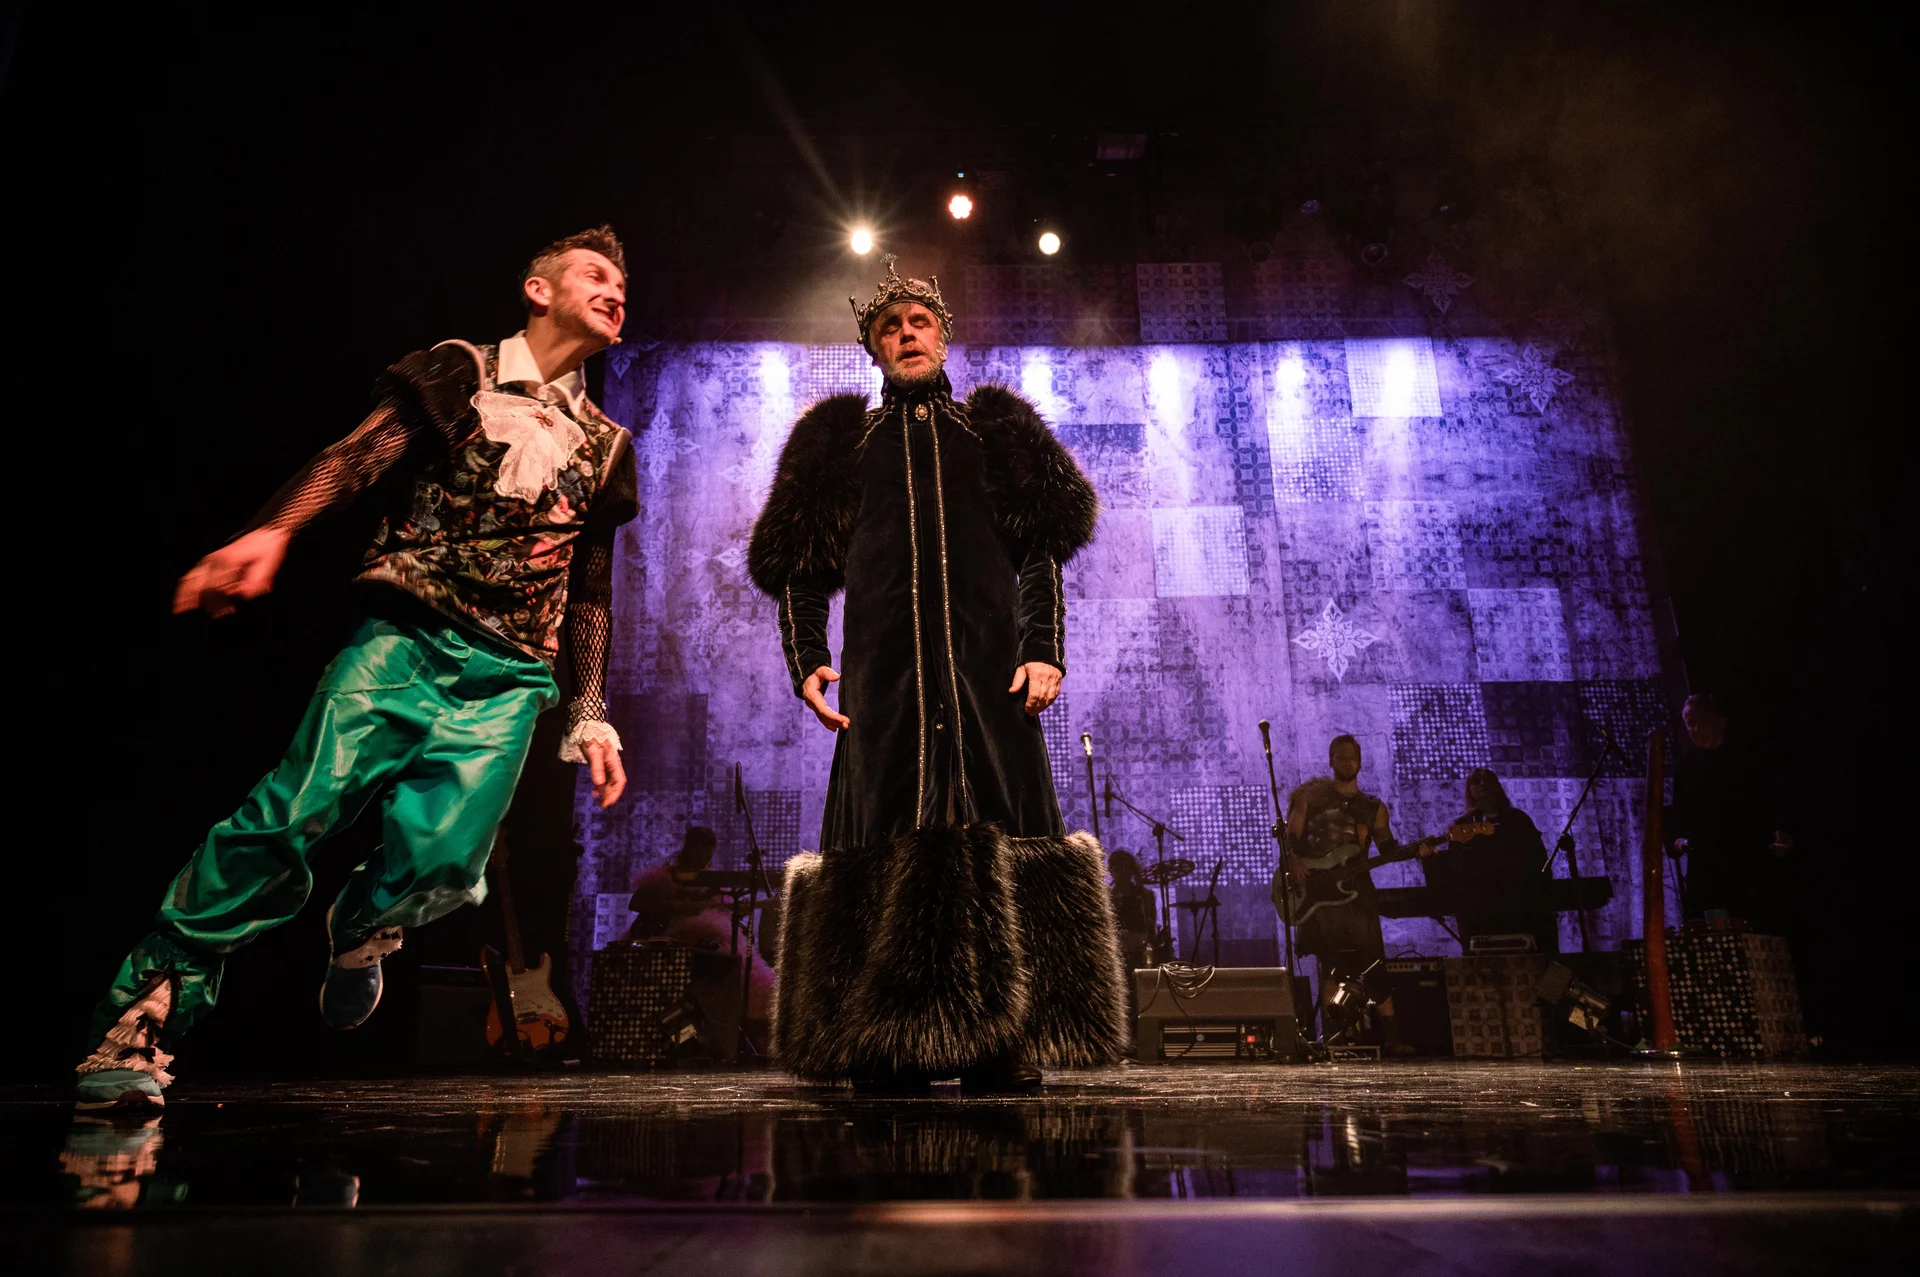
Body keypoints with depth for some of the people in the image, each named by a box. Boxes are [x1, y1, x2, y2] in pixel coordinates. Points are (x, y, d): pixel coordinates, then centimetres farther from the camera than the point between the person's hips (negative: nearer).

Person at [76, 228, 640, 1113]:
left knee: (441, 856, -18)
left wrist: (589, 718, 13)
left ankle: (361, 928, 18)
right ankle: (137, 1025, -1)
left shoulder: (605, 446, 20)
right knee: (290, 816, -18)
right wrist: (272, 532, -25)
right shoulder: (459, 372, 11)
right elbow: (362, 455, -6)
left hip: (508, 678, 2)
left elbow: (593, 598, 20)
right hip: (404, 638, -2)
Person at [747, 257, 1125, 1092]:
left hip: (988, 662, 0)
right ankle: (887, 1050, -5)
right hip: (883, 669, 0)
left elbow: (1044, 546, 13)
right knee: (887, 840, -7)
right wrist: (807, 658, 2)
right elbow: (795, 563, 18)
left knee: (996, 832, -9)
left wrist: (1045, 647, -1)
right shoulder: (842, 438, 24)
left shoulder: (994, 428, 23)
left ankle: (1003, 1046, -6)